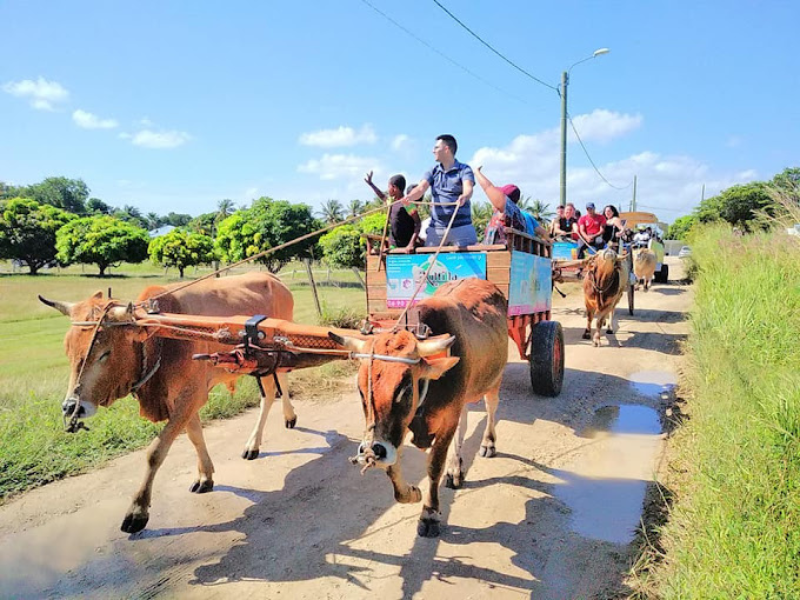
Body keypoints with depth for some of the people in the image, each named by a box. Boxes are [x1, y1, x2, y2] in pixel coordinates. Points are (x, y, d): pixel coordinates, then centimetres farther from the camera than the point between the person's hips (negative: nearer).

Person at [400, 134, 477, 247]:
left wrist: (464, 197, -41)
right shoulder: (433, 172, 13)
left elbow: (468, 188, -17)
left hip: (461, 228, -4)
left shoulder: (464, 169, 1)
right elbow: (421, 188, -2)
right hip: (435, 229, 4)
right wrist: (410, 197, -25)